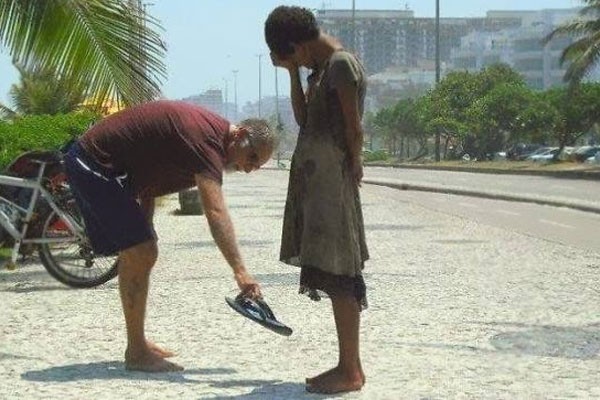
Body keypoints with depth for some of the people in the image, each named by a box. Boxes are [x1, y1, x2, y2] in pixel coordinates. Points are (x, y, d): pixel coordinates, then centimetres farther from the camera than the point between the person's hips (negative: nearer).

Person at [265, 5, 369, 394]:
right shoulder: (322, 67, 17)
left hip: (332, 182, -10)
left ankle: (351, 370, -4)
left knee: (338, 274, -8)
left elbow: (354, 128, -13)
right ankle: (347, 365, 14)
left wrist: (353, 171, -10)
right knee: (335, 274, 9)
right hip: (315, 180, 10)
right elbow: (303, 118, 16)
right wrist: (293, 72, 11)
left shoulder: (342, 63, -12)